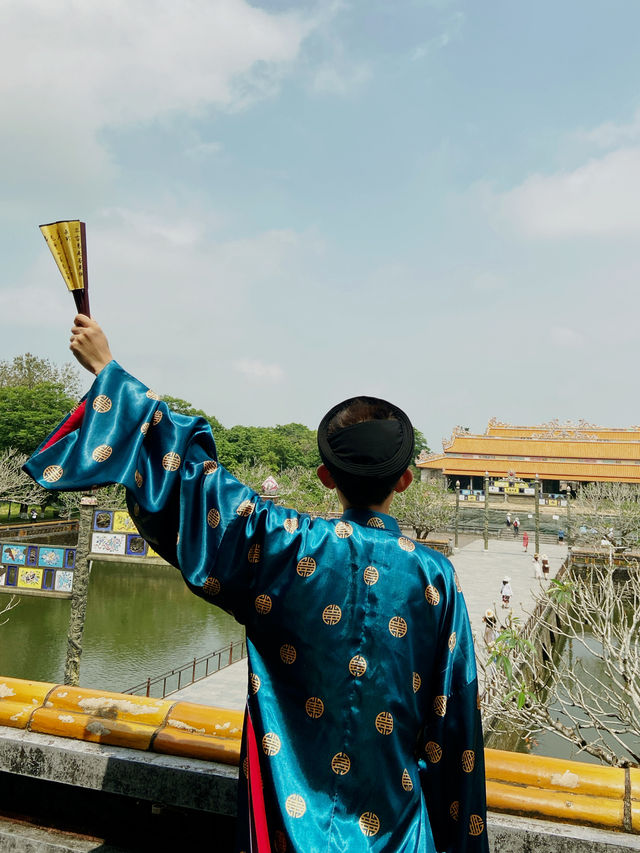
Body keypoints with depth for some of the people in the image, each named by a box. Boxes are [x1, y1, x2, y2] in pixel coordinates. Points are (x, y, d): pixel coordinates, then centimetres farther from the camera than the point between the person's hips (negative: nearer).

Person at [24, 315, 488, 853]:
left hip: (294, 803, 0)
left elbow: (185, 469, -13)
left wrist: (109, 369, -4)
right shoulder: (436, 576, -15)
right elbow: (454, 709, -8)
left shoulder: (286, 547, -19)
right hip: (392, 809, 1)